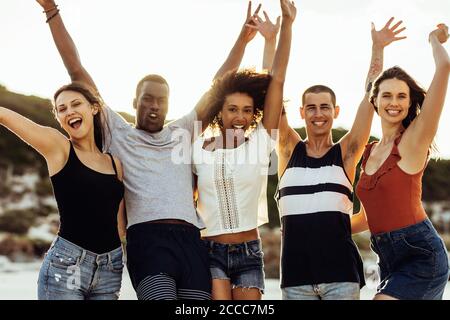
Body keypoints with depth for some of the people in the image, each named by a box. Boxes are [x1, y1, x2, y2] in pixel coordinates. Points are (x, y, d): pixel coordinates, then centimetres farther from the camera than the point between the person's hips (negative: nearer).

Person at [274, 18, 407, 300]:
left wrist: (378, 48, -1)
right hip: (296, 273, 1)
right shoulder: (289, 149, 8)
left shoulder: (346, 152, 6)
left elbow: (370, 99, 1)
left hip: (340, 271, -1)